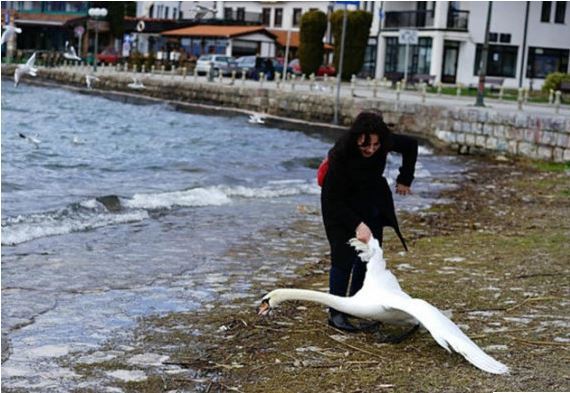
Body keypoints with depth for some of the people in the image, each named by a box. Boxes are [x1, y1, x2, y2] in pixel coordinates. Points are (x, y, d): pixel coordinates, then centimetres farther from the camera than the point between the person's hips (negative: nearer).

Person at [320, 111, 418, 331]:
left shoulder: (384, 144, -21)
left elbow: (411, 145, 2)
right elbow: (334, 199, -27)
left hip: (372, 203, 5)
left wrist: (405, 179, 1)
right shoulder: (340, 154, -33)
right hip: (341, 206, -5)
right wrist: (357, 224, -34)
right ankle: (336, 314, -4)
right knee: (344, 257, -11)